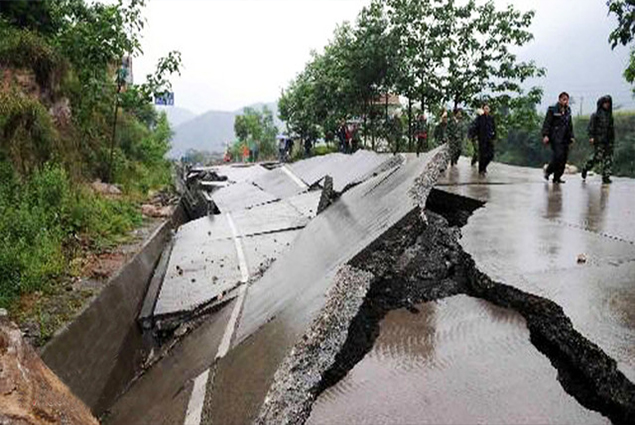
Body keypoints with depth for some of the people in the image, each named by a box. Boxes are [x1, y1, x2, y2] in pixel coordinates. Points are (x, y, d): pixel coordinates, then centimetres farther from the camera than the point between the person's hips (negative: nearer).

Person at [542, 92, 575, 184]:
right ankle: (548, 171, 4)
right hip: (556, 138, -7)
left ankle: (557, 177, 9)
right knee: (558, 156, -17)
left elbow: (570, 126, 25)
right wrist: (545, 135, -18)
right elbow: (547, 123, -8)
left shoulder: (568, 111, 17)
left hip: (565, 139, 7)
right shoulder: (552, 110, -3)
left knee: (564, 159, 2)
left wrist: (571, 136, 17)